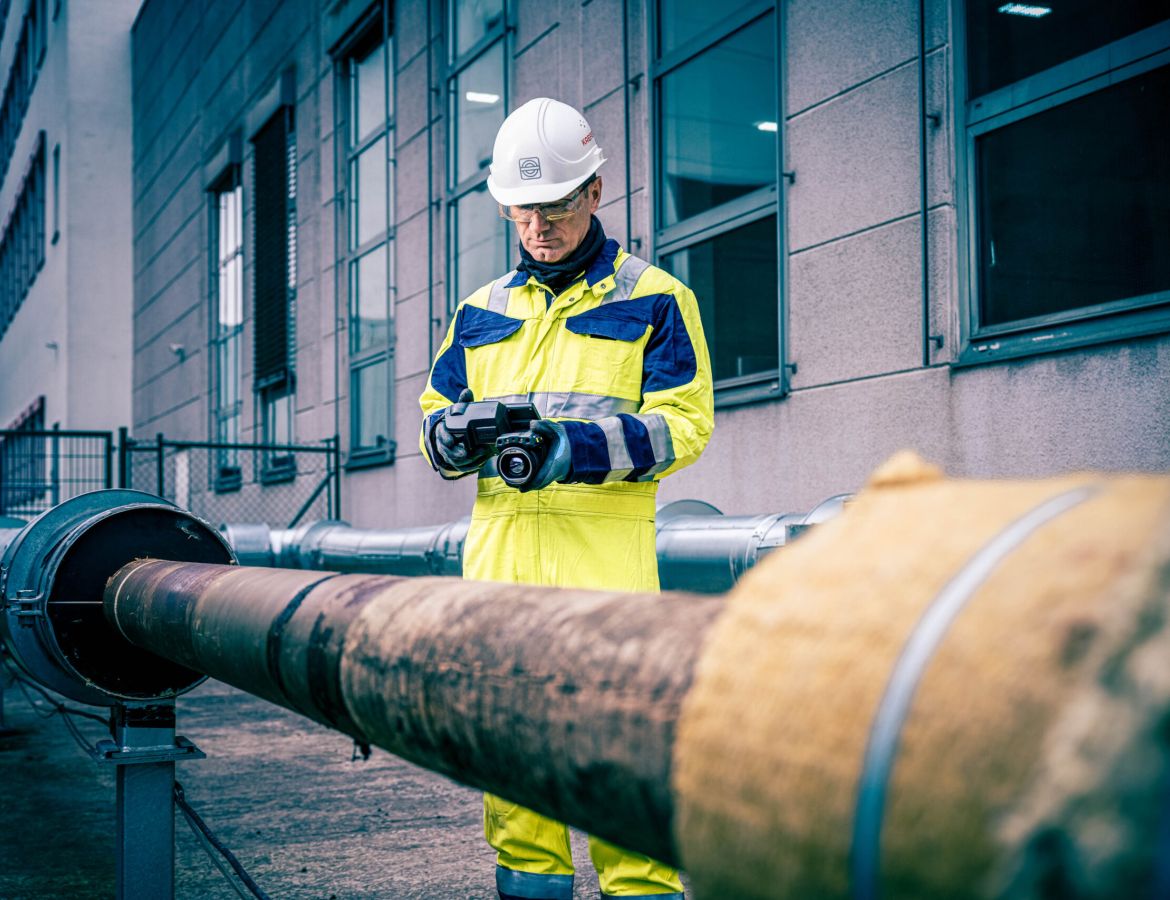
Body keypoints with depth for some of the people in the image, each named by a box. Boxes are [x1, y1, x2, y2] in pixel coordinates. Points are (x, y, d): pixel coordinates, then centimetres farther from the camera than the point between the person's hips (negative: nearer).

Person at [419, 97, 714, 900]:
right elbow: (434, 413, 20)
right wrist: (455, 435, -5)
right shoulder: (482, 311, 20)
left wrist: (579, 447, -17)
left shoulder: (653, 300, 6)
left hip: (607, 545, -4)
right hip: (501, 544, 5)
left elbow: (683, 423, -2)